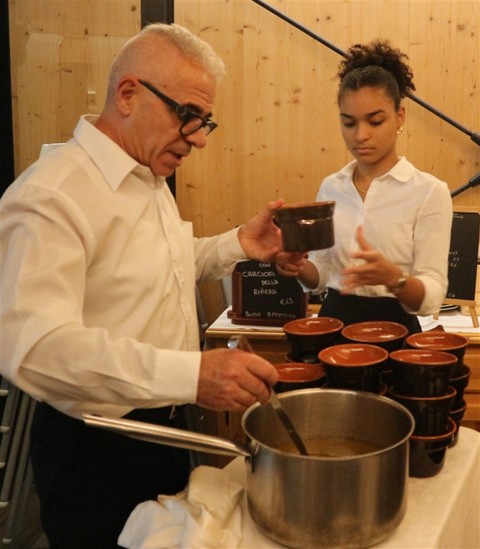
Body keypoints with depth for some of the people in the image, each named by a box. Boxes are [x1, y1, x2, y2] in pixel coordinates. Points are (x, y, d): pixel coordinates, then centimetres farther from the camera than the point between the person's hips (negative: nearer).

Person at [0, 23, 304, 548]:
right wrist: (192, 373, -44)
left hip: (164, 423, 9)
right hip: (94, 450, -8)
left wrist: (238, 244, 2)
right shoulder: (50, 195, -25)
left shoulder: (152, 180, 7)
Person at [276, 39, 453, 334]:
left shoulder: (429, 192, -8)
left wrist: (393, 278, -30)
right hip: (334, 322, 2)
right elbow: (322, 274, 11)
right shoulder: (331, 187, 5)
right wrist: (299, 266, -9)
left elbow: (432, 298, -12)